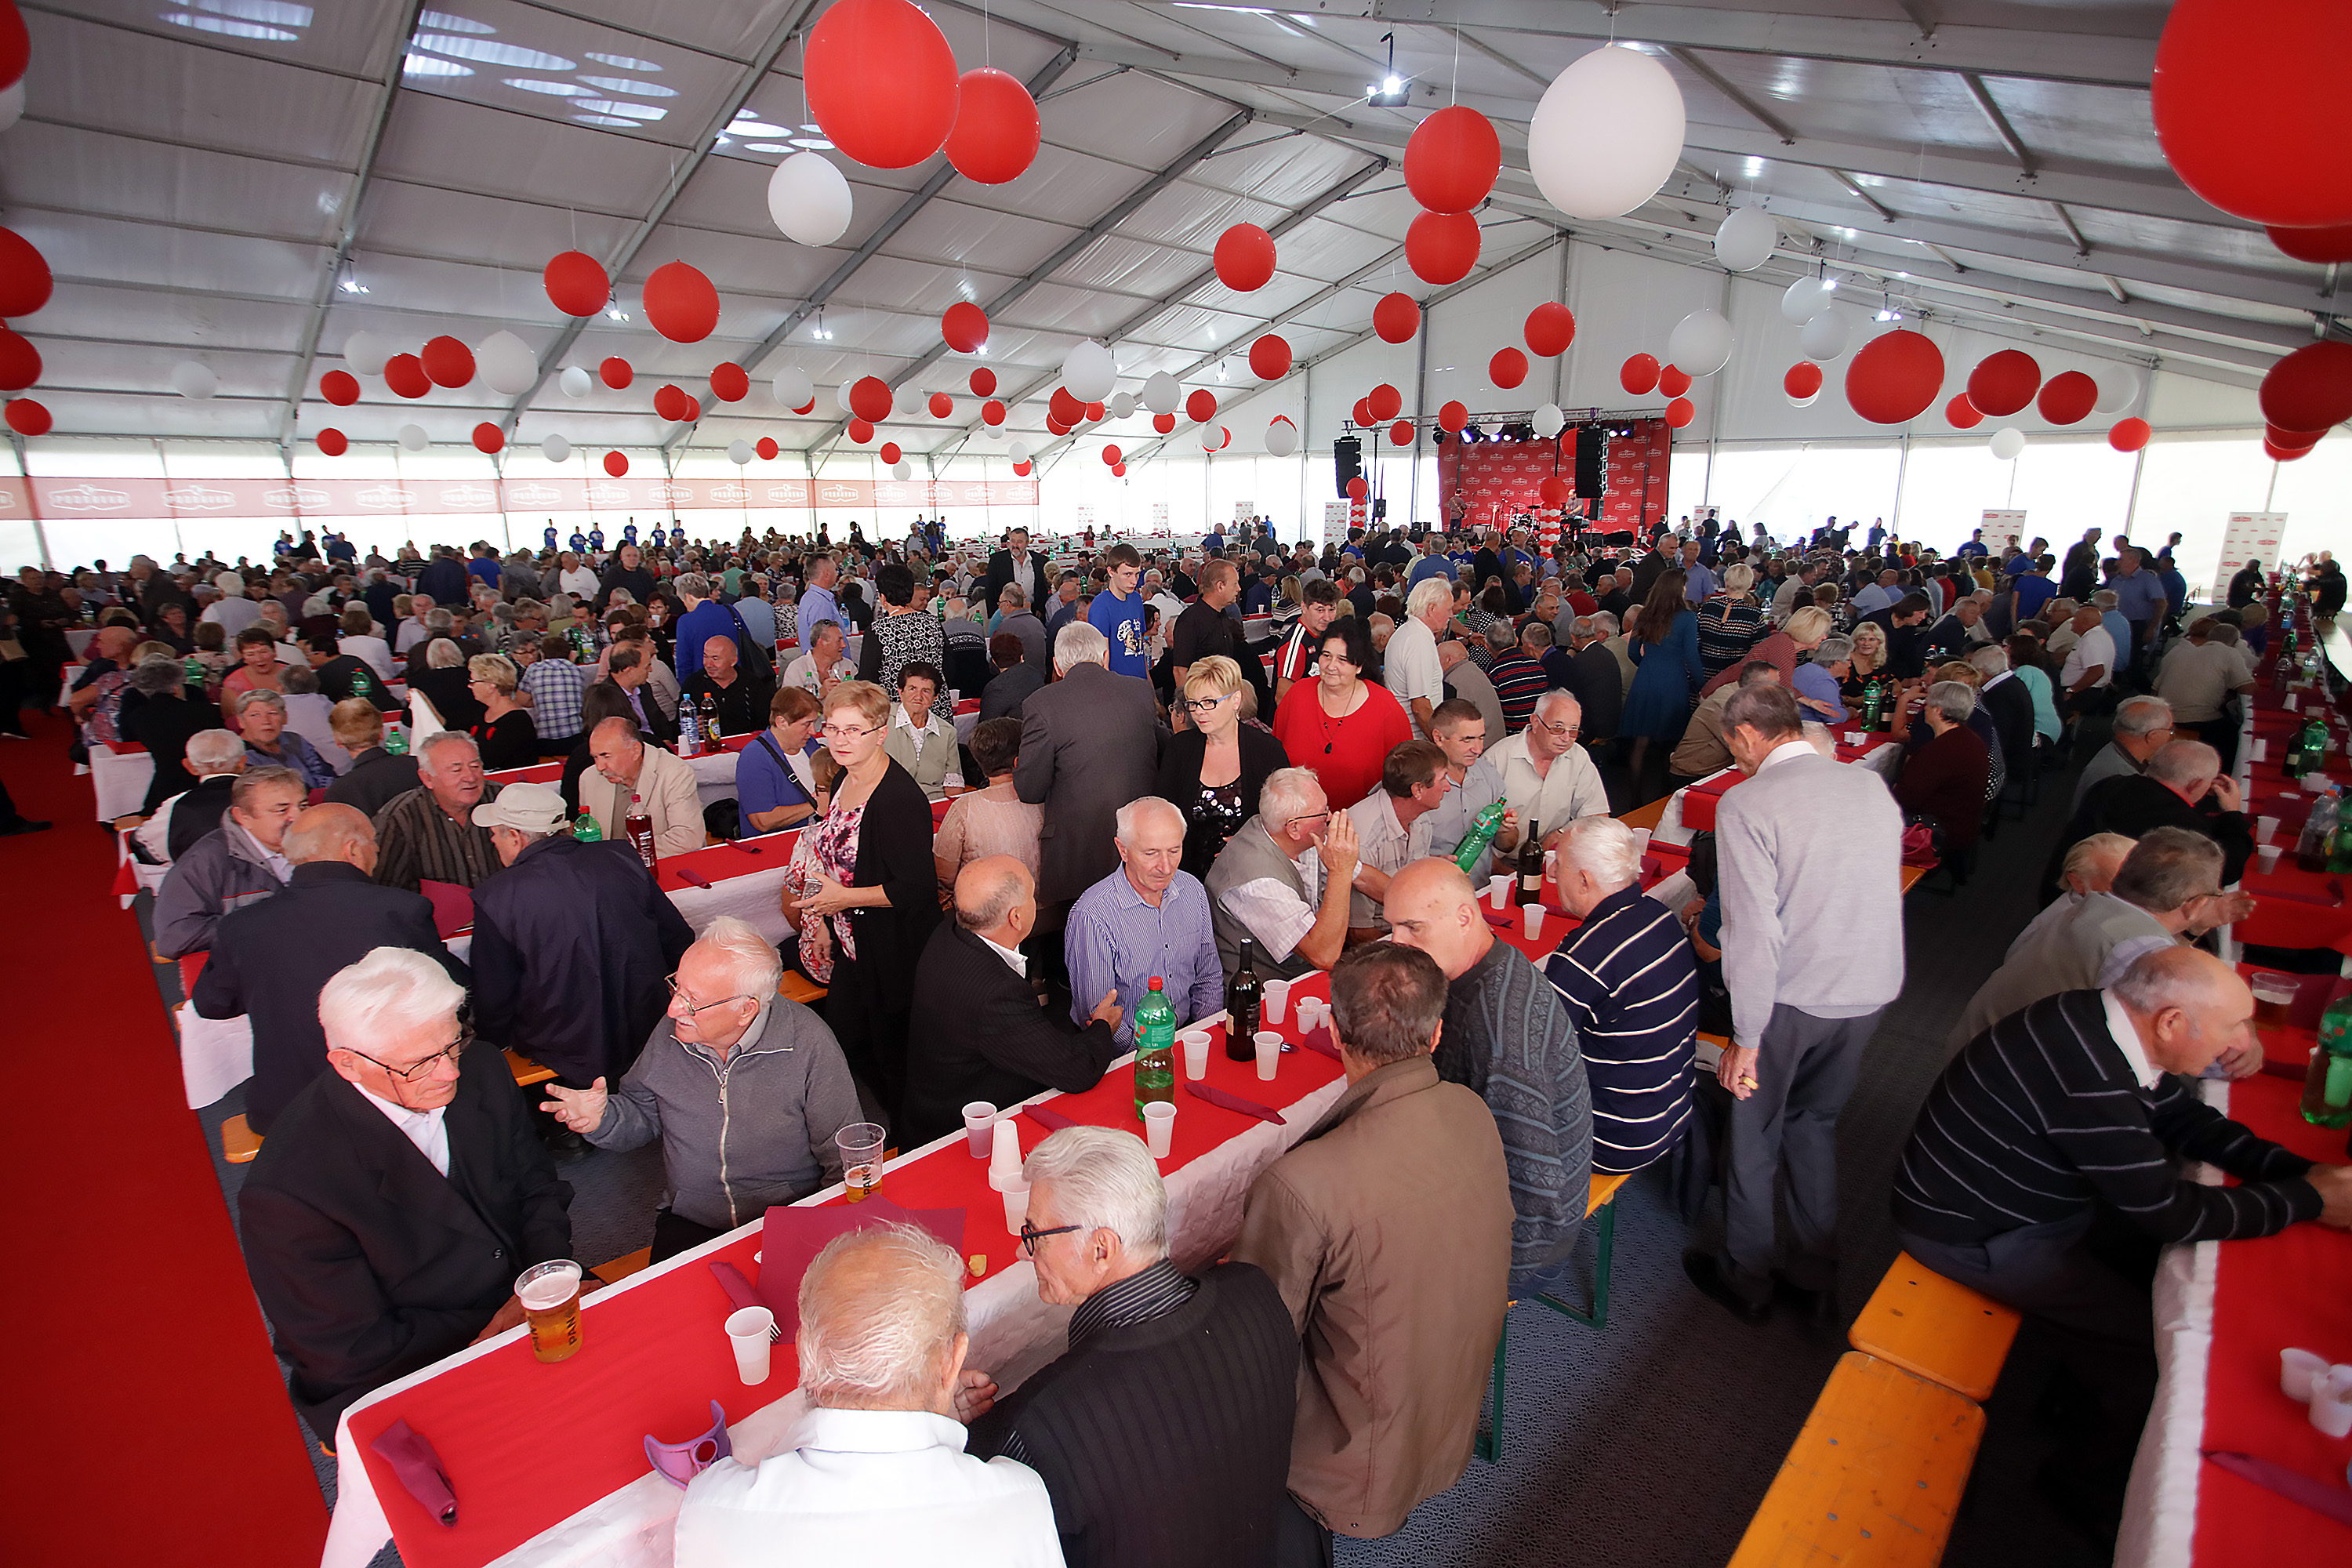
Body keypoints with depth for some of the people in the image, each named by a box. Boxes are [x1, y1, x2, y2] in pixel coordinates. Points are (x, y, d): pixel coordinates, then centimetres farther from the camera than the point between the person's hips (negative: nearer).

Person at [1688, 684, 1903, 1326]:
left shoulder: (1746, 803, -18)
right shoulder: (1872, 786, 2)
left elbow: (1756, 931, -22)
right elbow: (1879, 892, 12)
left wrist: (1746, 1038, -15)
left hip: (1792, 999, -6)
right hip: (1871, 991, 6)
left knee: (1753, 1133, 15)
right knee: (1815, 1124, 24)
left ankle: (1747, 1281, 32)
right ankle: (1818, 1279, 36)